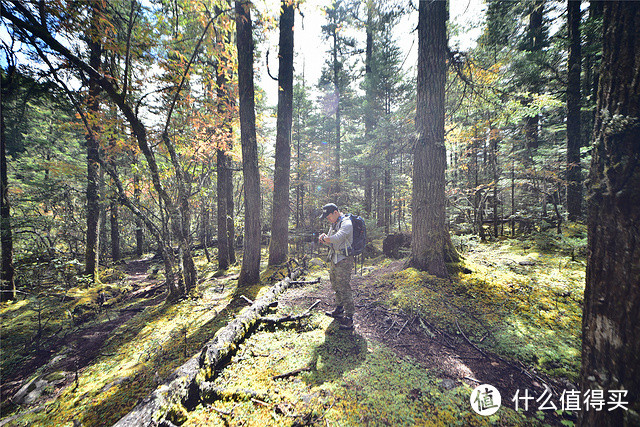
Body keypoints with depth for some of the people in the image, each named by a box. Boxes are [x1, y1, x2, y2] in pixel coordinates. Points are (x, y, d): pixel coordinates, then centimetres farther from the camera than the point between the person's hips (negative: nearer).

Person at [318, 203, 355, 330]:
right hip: (334, 260, 9)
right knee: (336, 286, 19)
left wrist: (325, 238, -14)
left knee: (344, 288, -6)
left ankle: (349, 318, 5)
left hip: (344, 260, -9)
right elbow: (330, 242, 17)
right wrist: (324, 238, -6)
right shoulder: (334, 224, 13)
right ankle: (339, 309, 37)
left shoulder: (346, 223, -17)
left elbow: (338, 238, -33)